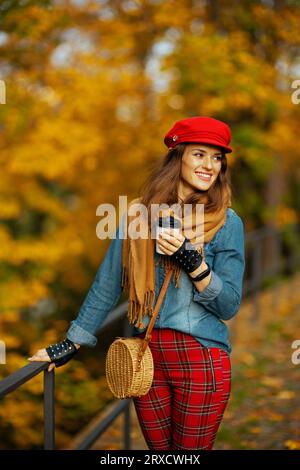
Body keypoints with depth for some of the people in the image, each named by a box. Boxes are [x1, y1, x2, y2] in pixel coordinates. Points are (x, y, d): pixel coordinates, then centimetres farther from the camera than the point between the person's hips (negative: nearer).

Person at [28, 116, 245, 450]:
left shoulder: (226, 222, -4)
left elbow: (229, 306, -7)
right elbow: (106, 285, 6)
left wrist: (192, 261, -22)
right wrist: (71, 344, 4)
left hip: (201, 358, -2)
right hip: (146, 355, 2)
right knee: (158, 450, 14)